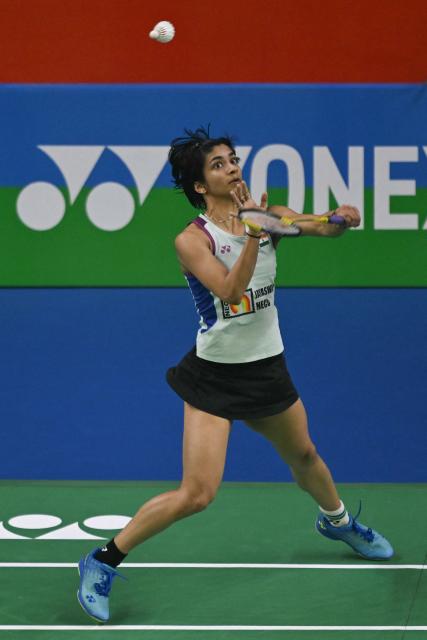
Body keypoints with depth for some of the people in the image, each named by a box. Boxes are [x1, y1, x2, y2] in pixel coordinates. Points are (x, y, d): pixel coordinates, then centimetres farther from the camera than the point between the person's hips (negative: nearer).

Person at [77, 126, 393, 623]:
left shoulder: (266, 214, -1)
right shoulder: (192, 240, -15)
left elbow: (320, 228, -10)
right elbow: (229, 290, -29)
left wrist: (342, 218, -31)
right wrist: (253, 238, -40)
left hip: (267, 368, 6)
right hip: (215, 376, -6)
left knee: (303, 455, 27)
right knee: (196, 494, -15)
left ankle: (336, 520, 58)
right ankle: (102, 563, -2)